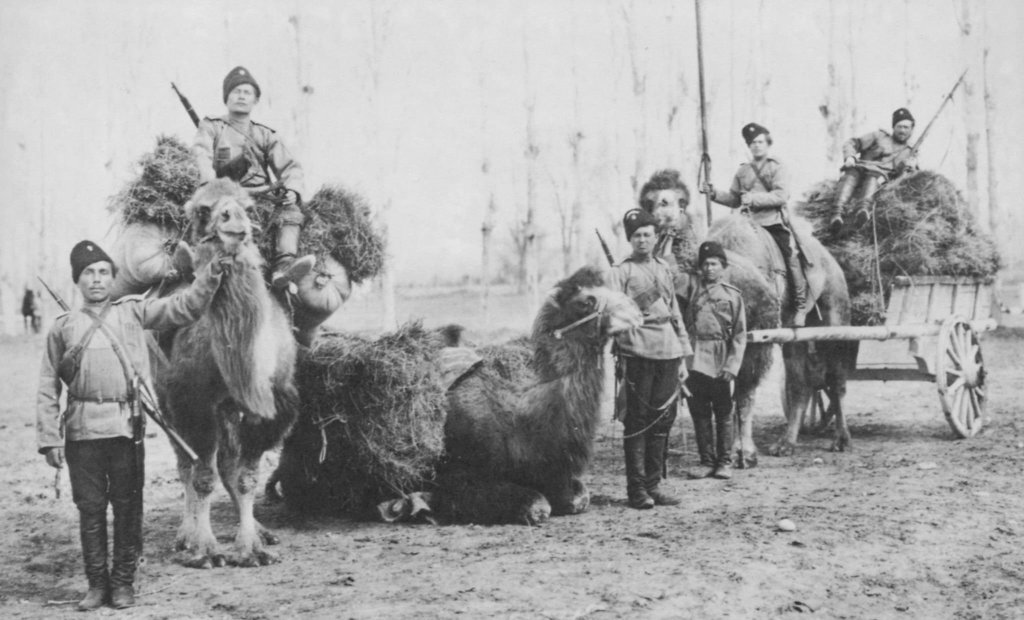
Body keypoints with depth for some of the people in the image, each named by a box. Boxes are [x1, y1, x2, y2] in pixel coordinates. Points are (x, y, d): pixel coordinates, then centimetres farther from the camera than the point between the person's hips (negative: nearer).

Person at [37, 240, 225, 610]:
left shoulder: (133, 311, 10)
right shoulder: (63, 327, 10)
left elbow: (185, 308, 3)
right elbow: (48, 389, 9)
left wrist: (210, 277, -13)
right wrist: (49, 438, 2)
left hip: (126, 426, 0)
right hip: (81, 429, 1)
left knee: (127, 507, 3)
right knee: (90, 508, 6)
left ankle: (123, 582, 15)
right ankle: (97, 583, 17)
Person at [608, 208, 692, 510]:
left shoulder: (665, 269, 19)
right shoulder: (621, 271, 2)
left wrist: (682, 357, 19)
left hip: (668, 352, 5)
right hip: (639, 352, -5)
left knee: (663, 420, 5)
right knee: (638, 421, -4)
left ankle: (653, 485, 13)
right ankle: (637, 489, 0)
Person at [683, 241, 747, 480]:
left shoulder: (732, 295, 4)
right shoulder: (691, 290, 8)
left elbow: (740, 335, 2)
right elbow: (681, 323, 6)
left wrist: (731, 366, -7)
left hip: (721, 362, -1)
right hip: (695, 360, 1)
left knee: (724, 414, 3)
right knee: (700, 413, 4)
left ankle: (724, 463, 12)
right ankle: (707, 462, 13)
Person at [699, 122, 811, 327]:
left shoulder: (777, 168, 3)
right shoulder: (742, 171, 16)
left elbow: (781, 195, -10)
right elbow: (734, 200, 22)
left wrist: (754, 198, -16)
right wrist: (714, 194, 7)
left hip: (774, 221, -4)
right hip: (750, 223, 4)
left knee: (790, 258, -12)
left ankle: (801, 306, -5)